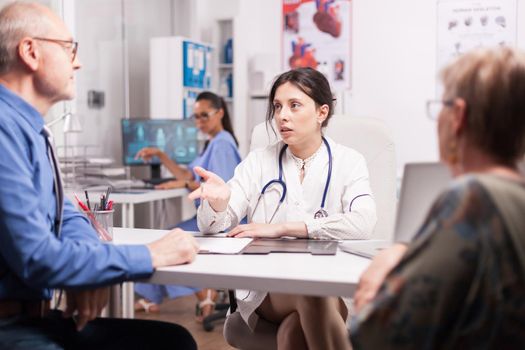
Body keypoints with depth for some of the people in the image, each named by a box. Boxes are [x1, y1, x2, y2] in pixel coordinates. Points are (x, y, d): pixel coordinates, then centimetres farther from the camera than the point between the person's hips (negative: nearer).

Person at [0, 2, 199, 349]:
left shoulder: (29, 127, 13)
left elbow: (66, 214, 20)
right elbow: (37, 257, -24)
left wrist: (89, 272, -1)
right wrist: (150, 256, -14)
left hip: (33, 316, 9)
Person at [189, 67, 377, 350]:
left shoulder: (348, 162, 4)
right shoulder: (259, 161, 8)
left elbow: (362, 224, -16)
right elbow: (213, 226, -1)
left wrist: (282, 227, -17)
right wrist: (218, 199, -26)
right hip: (265, 288, 1)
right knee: (311, 293, -32)